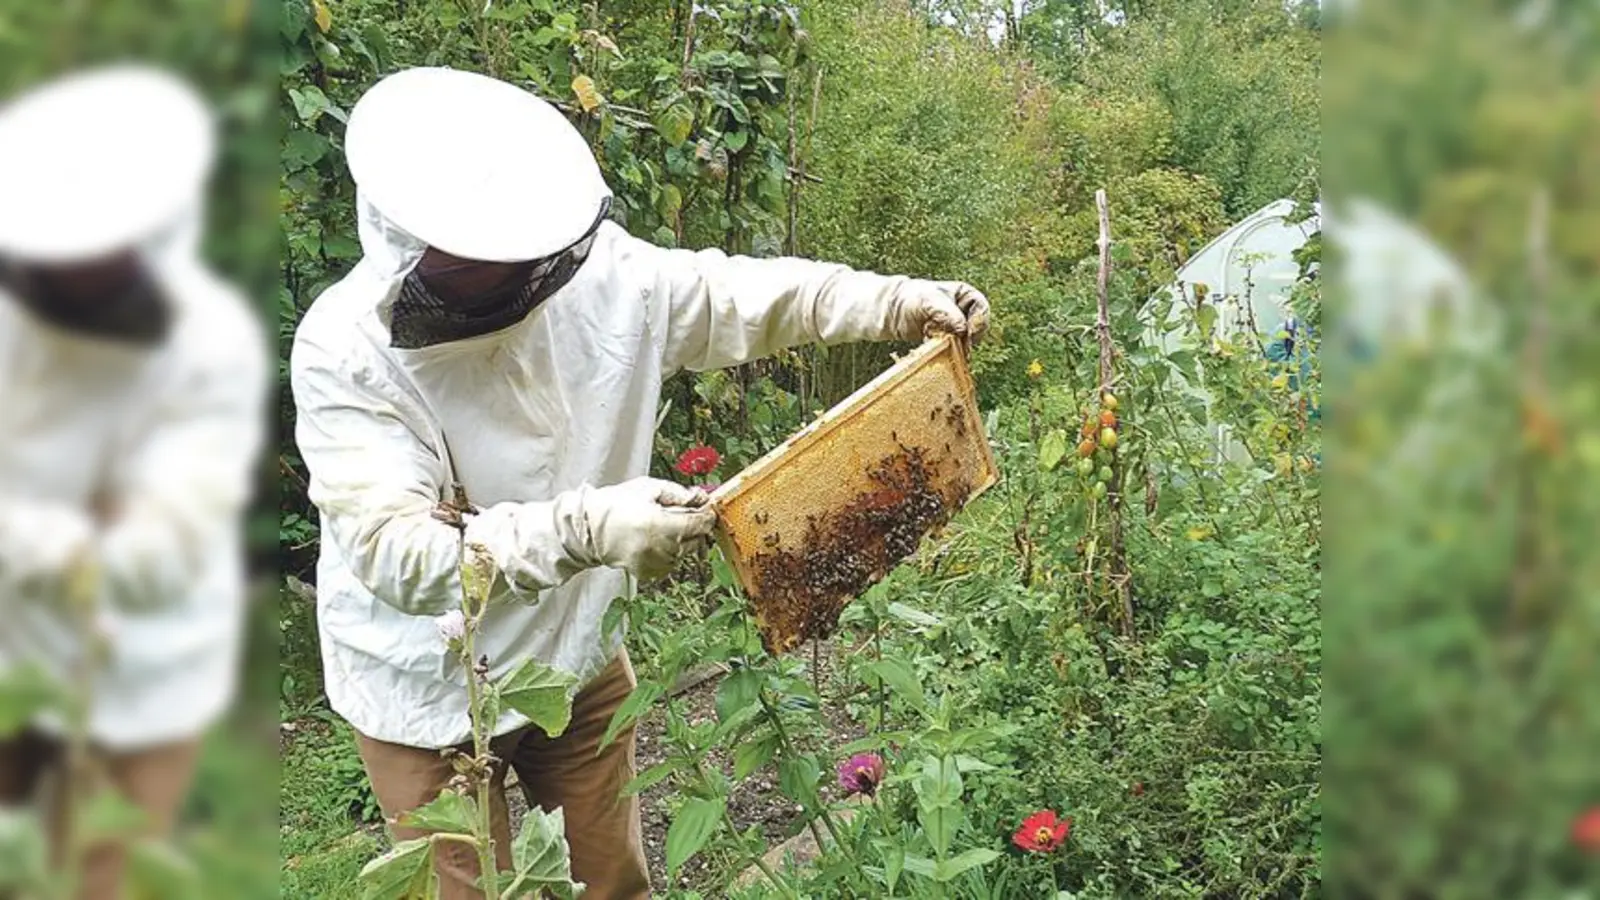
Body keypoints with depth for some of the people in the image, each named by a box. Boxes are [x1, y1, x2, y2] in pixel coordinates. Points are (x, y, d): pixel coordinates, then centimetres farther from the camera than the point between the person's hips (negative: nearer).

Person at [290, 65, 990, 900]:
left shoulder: (591, 267, -15)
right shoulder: (344, 351, -26)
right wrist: (583, 530, -47)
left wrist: (899, 302, -15)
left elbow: (738, 294, -3)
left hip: (577, 652, 4)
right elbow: (395, 552, -34)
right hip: (429, 695, -4)